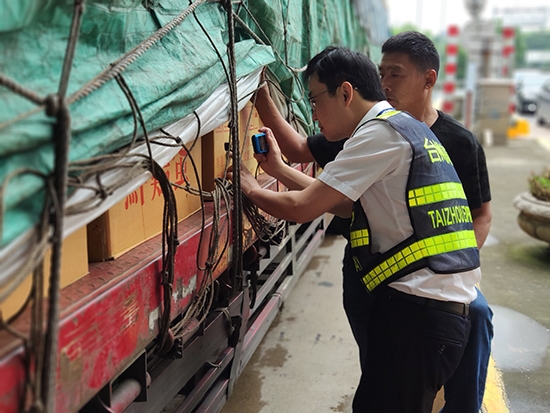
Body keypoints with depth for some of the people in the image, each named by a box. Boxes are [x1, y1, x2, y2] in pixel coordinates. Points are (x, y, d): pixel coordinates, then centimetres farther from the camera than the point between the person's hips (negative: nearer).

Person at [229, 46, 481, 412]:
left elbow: (302, 208, -12)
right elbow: (345, 204, 22)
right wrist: (279, 169, 23)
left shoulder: (381, 131, -11)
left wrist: (251, 189, 7)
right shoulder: (404, 128, 19)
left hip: (418, 311, -10)